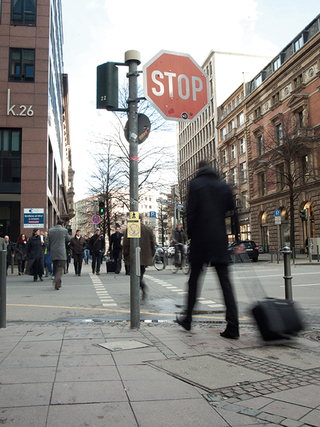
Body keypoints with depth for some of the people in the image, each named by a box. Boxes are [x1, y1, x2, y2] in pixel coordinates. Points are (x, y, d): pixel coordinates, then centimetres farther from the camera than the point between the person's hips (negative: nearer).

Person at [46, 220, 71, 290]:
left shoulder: (50, 230, 4)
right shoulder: (64, 230, -5)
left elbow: (47, 242, 4)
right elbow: (68, 239, 9)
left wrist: (50, 250, 15)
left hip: (53, 252, 4)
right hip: (61, 252, -4)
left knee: (55, 268, 15)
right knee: (61, 268, -4)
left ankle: (58, 283, 20)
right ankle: (57, 280, -27)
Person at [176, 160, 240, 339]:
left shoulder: (195, 184, 1)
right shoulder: (225, 186, 11)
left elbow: (191, 213, -5)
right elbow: (233, 213, 7)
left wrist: (190, 235, 4)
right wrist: (235, 237, 9)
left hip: (200, 239, -2)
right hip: (220, 240, 3)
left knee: (194, 279, 11)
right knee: (225, 282, 1)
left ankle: (188, 319, 21)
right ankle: (233, 327, -3)